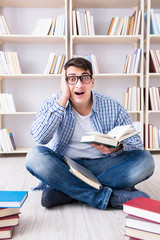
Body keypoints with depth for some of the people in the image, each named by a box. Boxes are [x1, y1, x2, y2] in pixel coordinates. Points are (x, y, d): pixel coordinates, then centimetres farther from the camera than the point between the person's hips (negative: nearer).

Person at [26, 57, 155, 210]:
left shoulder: (112, 107, -1)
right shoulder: (52, 105, -2)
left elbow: (136, 145, 1)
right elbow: (39, 137, -21)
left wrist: (116, 148, -23)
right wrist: (63, 98, -20)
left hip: (101, 166, 1)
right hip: (65, 167, 0)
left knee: (145, 160, -22)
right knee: (34, 155, -29)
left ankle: (67, 191, -25)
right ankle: (108, 197, -28)